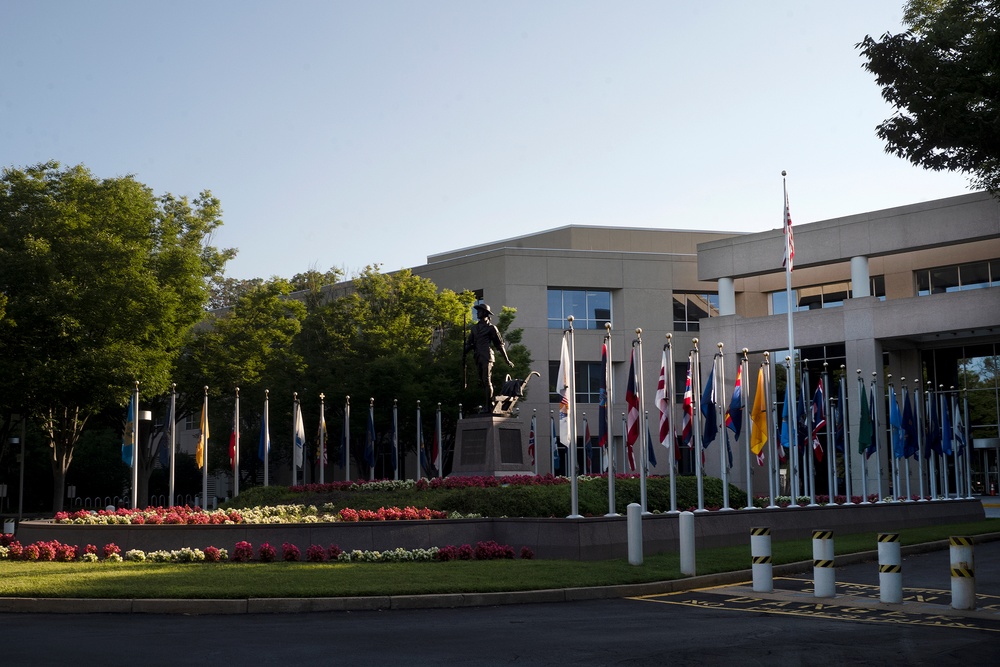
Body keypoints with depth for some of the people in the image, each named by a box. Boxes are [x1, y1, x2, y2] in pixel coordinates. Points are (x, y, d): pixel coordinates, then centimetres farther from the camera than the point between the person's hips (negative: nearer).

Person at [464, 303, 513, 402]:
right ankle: (489, 402, 17)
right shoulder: (474, 327, 17)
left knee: (487, 380, -13)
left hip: (487, 357, -7)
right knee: (482, 381, 9)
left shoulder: (491, 327, 0)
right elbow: (469, 343, 19)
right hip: (478, 358, 7)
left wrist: (507, 360, 4)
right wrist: (464, 352, -1)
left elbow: (499, 344, 2)